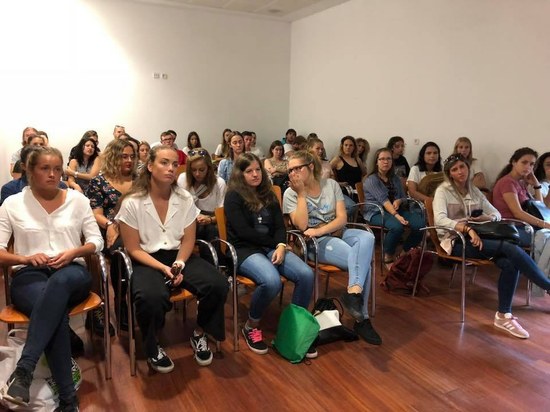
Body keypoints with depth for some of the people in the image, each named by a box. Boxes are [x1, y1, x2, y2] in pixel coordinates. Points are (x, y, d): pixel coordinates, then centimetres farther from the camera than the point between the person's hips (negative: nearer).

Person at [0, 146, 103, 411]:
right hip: (29, 275, 0)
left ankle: (23, 369, -41)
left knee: (59, 282, -40)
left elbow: (96, 241, 9)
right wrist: (26, 258, -12)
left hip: (72, 273, 1)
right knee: (57, 311, -36)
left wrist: (73, 252, -9)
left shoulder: (77, 199, 11)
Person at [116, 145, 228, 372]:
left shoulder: (185, 199, 0)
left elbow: (188, 240, 3)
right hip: (147, 260, -3)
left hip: (179, 256, 4)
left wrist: (179, 264, -16)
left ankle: (200, 334, 8)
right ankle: (152, 348, -2)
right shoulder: (132, 203, -10)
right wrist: (163, 268, -21)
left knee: (218, 285, -22)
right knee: (152, 298, -37)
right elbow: (134, 250, -8)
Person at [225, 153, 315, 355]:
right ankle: (251, 327, -8)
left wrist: (281, 245, -12)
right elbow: (243, 232, -11)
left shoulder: (268, 195, 16)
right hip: (244, 250, -5)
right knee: (272, 282, -35)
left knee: (306, 275, -21)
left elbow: (280, 226, 8)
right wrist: (273, 242, -7)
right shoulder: (233, 196, -2)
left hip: (271, 247, 6)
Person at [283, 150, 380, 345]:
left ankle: (353, 291, -35)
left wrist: (320, 230, -18)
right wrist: (301, 193, -16)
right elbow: (302, 225, -16)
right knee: (363, 260, -27)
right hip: (315, 242, -4)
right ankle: (362, 318, -23)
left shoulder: (331, 184, 5)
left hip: (337, 233, 4)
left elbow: (342, 218, -2)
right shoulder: (291, 193, -2)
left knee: (366, 237, -30)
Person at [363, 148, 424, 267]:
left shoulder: (395, 179, 15)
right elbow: (383, 200, -19)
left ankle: (405, 252, 3)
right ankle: (388, 256, -11)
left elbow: (404, 197, 15)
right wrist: (397, 215, -31)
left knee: (420, 223, -19)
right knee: (397, 226, -36)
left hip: (395, 209, 6)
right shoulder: (371, 180, -7)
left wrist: (399, 201, -11)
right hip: (376, 212, -6)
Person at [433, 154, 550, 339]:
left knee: (510, 263, -23)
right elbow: (440, 219, -18)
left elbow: (496, 214, 18)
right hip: (456, 240, -6)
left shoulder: (474, 191, 17)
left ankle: (504, 316, -13)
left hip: (475, 238, 6)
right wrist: (468, 229, -30)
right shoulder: (443, 191, -2)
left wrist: (485, 218, -7)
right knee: (512, 249, -24)